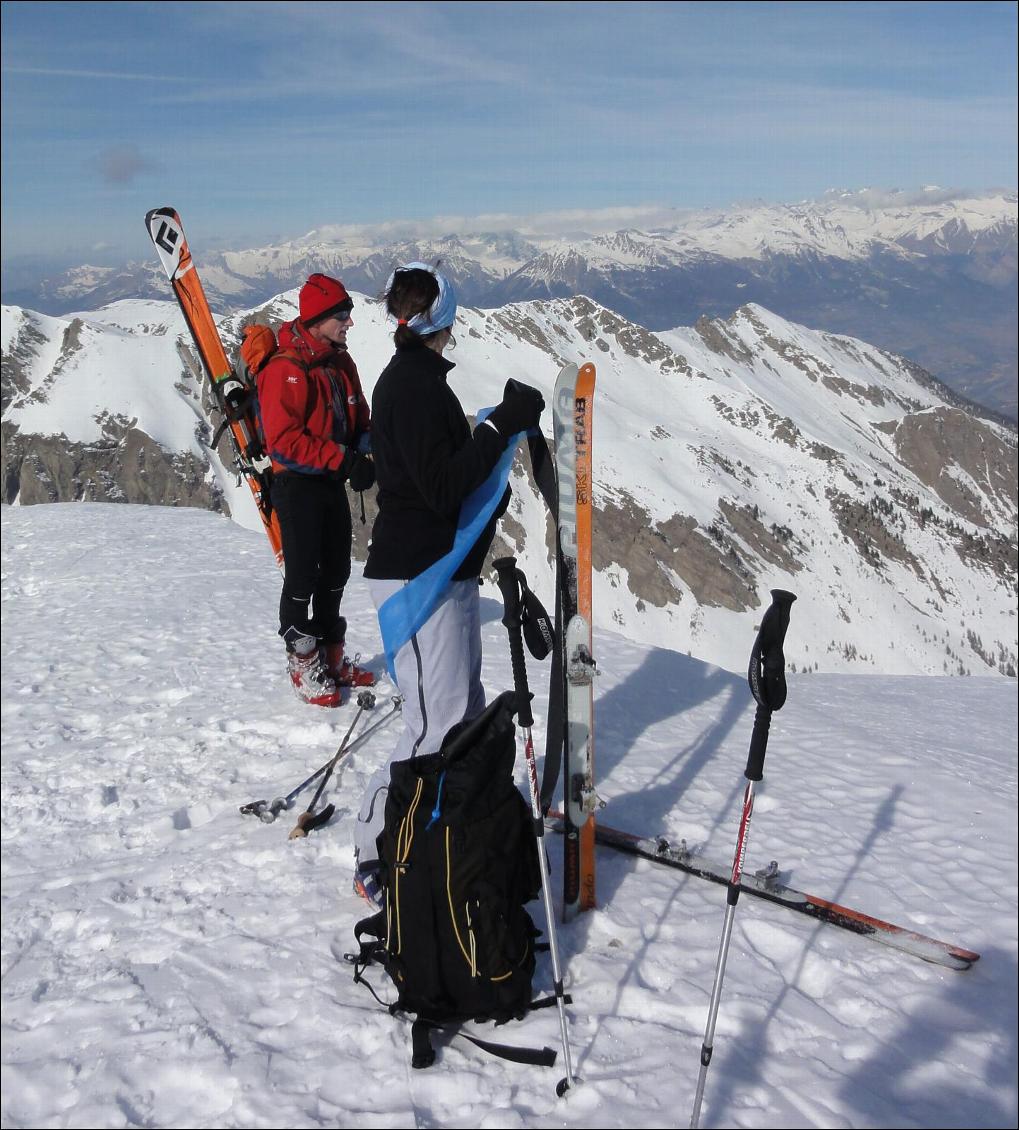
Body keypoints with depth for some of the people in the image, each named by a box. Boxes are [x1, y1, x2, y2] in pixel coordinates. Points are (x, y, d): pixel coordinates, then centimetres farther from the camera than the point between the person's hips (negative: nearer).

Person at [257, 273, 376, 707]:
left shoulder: (340, 362, 8)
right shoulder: (286, 369, -19)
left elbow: (358, 417, 15)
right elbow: (283, 440, -24)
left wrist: (367, 449, -7)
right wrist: (342, 459, -26)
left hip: (332, 483, 8)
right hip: (298, 486, -8)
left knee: (335, 572, 15)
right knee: (303, 577, 0)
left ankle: (331, 656, 30)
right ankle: (302, 665, 14)